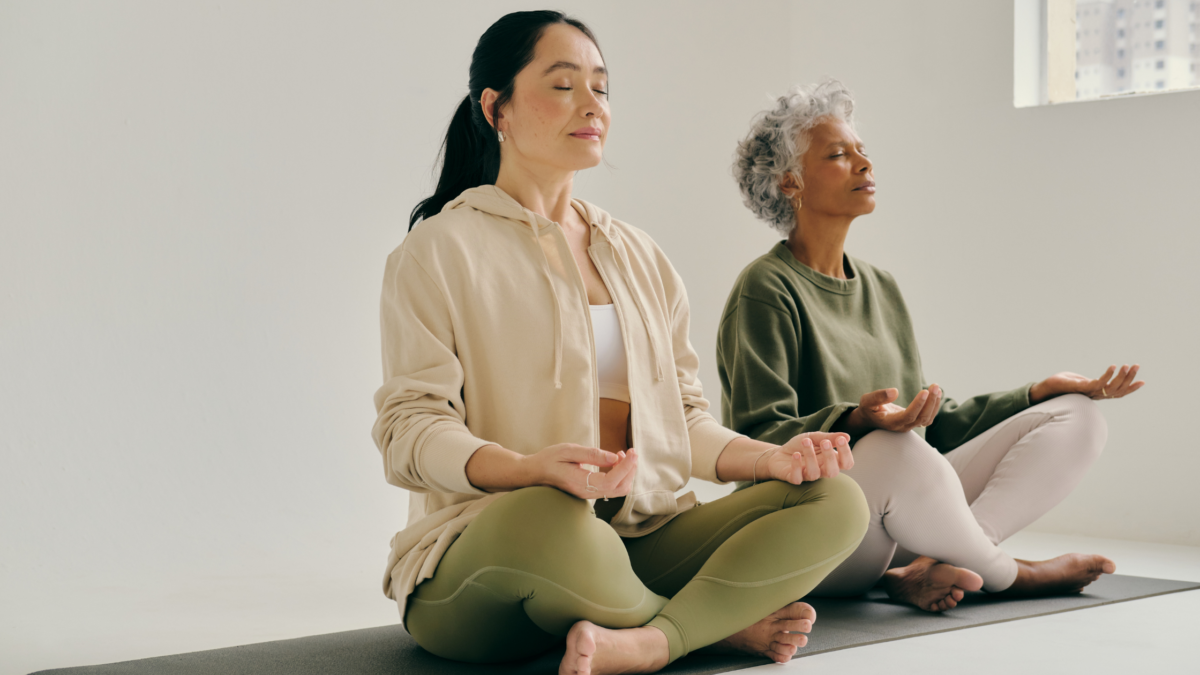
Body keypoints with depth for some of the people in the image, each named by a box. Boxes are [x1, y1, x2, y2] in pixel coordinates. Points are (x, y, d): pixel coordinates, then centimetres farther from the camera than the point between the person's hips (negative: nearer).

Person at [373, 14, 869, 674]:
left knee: (836, 502, -14)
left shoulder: (638, 255, 21)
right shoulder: (443, 248, 1)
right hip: (481, 552, -5)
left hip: (641, 541, 6)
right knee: (550, 521, -41)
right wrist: (532, 468, -28)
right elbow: (409, 433, -8)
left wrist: (772, 456, -2)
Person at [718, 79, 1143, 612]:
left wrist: (1042, 392, 12)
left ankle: (927, 569, -21)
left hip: (906, 505, 8)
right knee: (894, 454, -41)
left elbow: (935, 422, 21)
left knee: (1076, 418, -2)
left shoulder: (880, 288, 20)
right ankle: (1007, 575, -10)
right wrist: (858, 420, -32)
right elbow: (762, 438, -15)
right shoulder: (767, 290, -5)